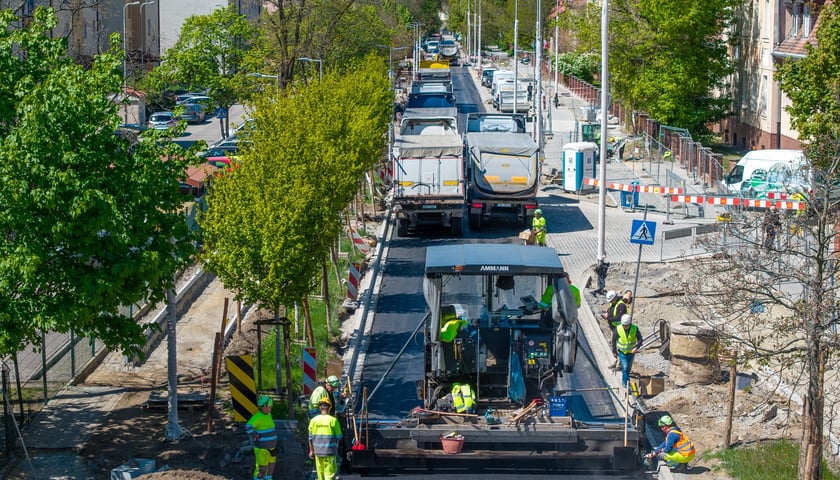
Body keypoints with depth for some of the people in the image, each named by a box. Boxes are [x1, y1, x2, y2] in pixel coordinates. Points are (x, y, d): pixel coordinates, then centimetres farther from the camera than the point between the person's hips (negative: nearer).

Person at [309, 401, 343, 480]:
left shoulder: (314, 420, 0)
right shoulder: (333, 420, -10)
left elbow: (311, 437, 5)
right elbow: (339, 437, -4)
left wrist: (311, 450, 15)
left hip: (318, 451, 4)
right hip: (330, 452, -4)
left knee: (320, 473, 16)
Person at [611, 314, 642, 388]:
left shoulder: (635, 329, -18)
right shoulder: (618, 329, -19)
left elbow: (640, 339, -12)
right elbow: (614, 340, -6)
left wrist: (636, 347, -30)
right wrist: (614, 351, 0)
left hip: (631, 352, 2)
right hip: (622, 352, -2)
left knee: (628, 368, 16)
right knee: (625, 367, -14)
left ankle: (624, 382, 38)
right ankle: (626, 383, -3)